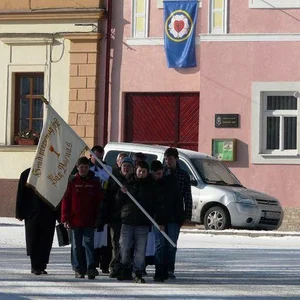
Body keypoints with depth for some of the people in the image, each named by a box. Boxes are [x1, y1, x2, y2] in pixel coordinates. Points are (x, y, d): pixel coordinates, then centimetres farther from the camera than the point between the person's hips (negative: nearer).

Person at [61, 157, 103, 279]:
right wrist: (65, 219, -4)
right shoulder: (72, 182, 3)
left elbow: (99, 201, 6)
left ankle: (91, 268, -9)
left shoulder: (95, 182, 4)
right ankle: (79, 269, 12)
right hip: (75, 221, 1)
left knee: (89, 243, -7)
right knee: (77, 246, 6)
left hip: (89, 221, -1)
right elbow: (66, 201, 2)